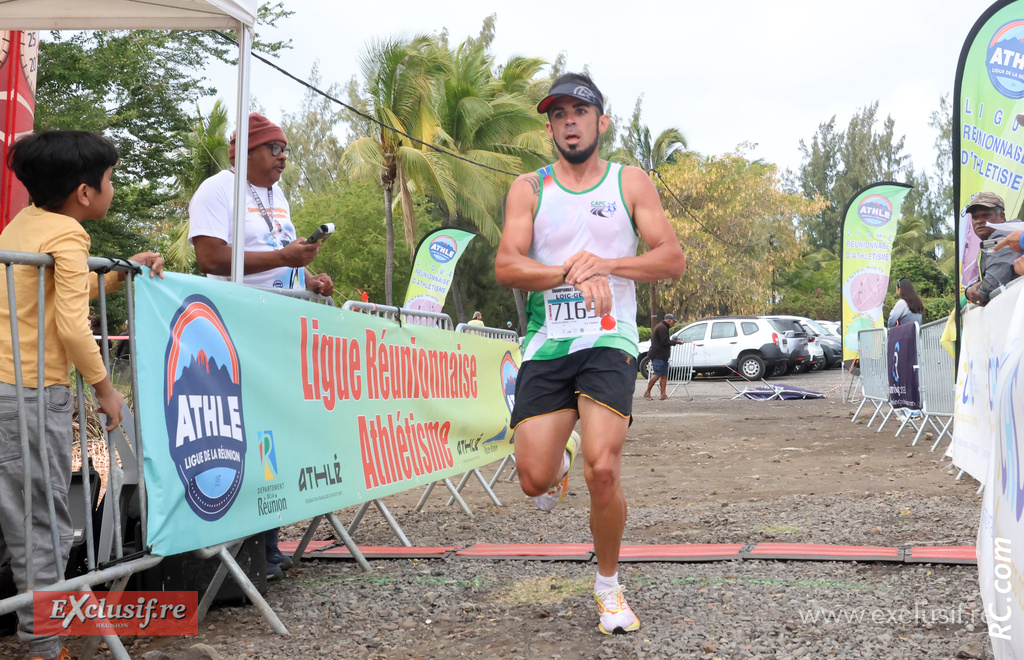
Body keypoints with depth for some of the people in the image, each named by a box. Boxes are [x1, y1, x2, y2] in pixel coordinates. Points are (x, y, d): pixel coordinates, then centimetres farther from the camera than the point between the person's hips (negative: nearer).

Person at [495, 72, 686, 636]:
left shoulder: (630, 182, 8)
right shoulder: (529, 188, 8)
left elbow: (673, 259, 1)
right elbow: (506, 266, -5)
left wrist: (606, 263, -15)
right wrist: (571, 274, -21)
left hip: (609, 341, -1)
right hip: (547, 343, 1)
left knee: (602, 472, -18)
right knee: (534, 481, -7)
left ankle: (608, 586, 8)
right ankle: (559, 460, 33)